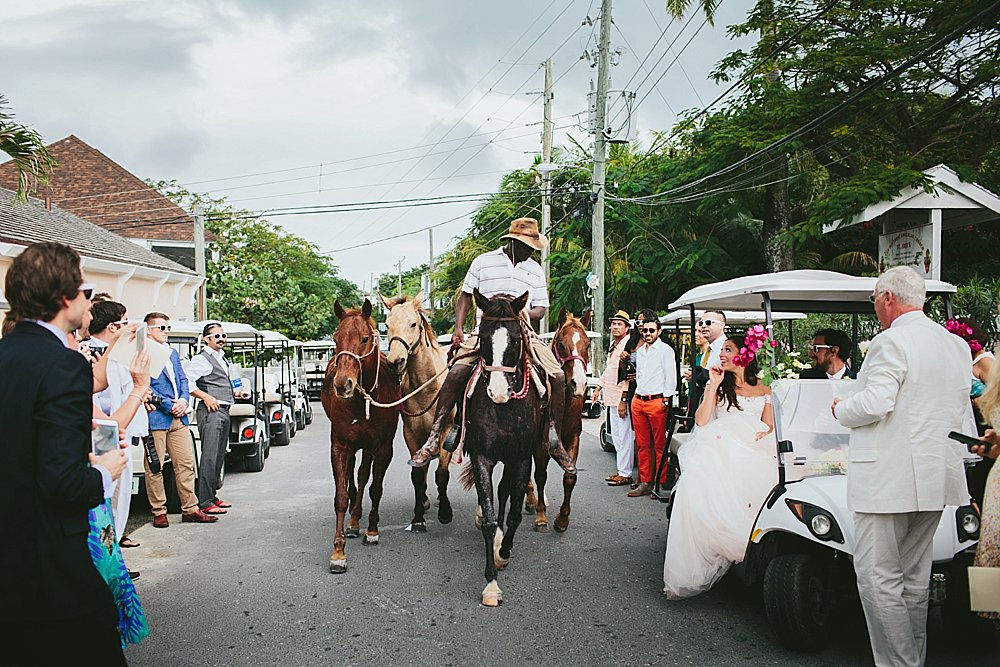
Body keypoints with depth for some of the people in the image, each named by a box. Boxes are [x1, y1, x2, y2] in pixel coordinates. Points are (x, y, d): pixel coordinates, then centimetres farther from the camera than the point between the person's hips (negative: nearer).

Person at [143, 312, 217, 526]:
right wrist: (169, 405, -13)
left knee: (186, 463, 7)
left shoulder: (173, 353, 20)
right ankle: (159, 512, 10)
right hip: (155, 418, -7)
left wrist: (184, 400, 0)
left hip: (178, 418, 8)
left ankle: (190, 509, 13)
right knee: (155, 467, 1)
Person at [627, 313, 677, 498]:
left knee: (659, 445, -4)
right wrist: (637, 394, 16)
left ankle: (661, 484, 1)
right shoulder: (640, 351, 18)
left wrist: (666, 400, -10)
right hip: (638, 400, 7)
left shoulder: (666, 350, -2)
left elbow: (670, 377, -6)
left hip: (657, 401, -6)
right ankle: (645, 483, 12)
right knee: (642, 444, 7)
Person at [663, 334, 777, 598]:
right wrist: (713, 385, 1)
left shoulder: (764, 391, 19)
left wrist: (762, 434, -9)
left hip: (752, 451, 1)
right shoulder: (718, 386, 17)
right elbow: (701, 421, 3)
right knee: (698, 480, -34)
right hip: (719, 448, -1)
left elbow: (769, 427, 14)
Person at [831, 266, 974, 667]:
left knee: (877, 575, -3)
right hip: (936, 479, 9)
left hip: (889, 479, -9)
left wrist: (840, 410, -4)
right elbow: (964, 417, 19)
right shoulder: (956, 345, 14)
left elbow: (874, 404, -24)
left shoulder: (890, 342, -13)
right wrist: (962, 472, 27)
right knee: (913, 575, 17)